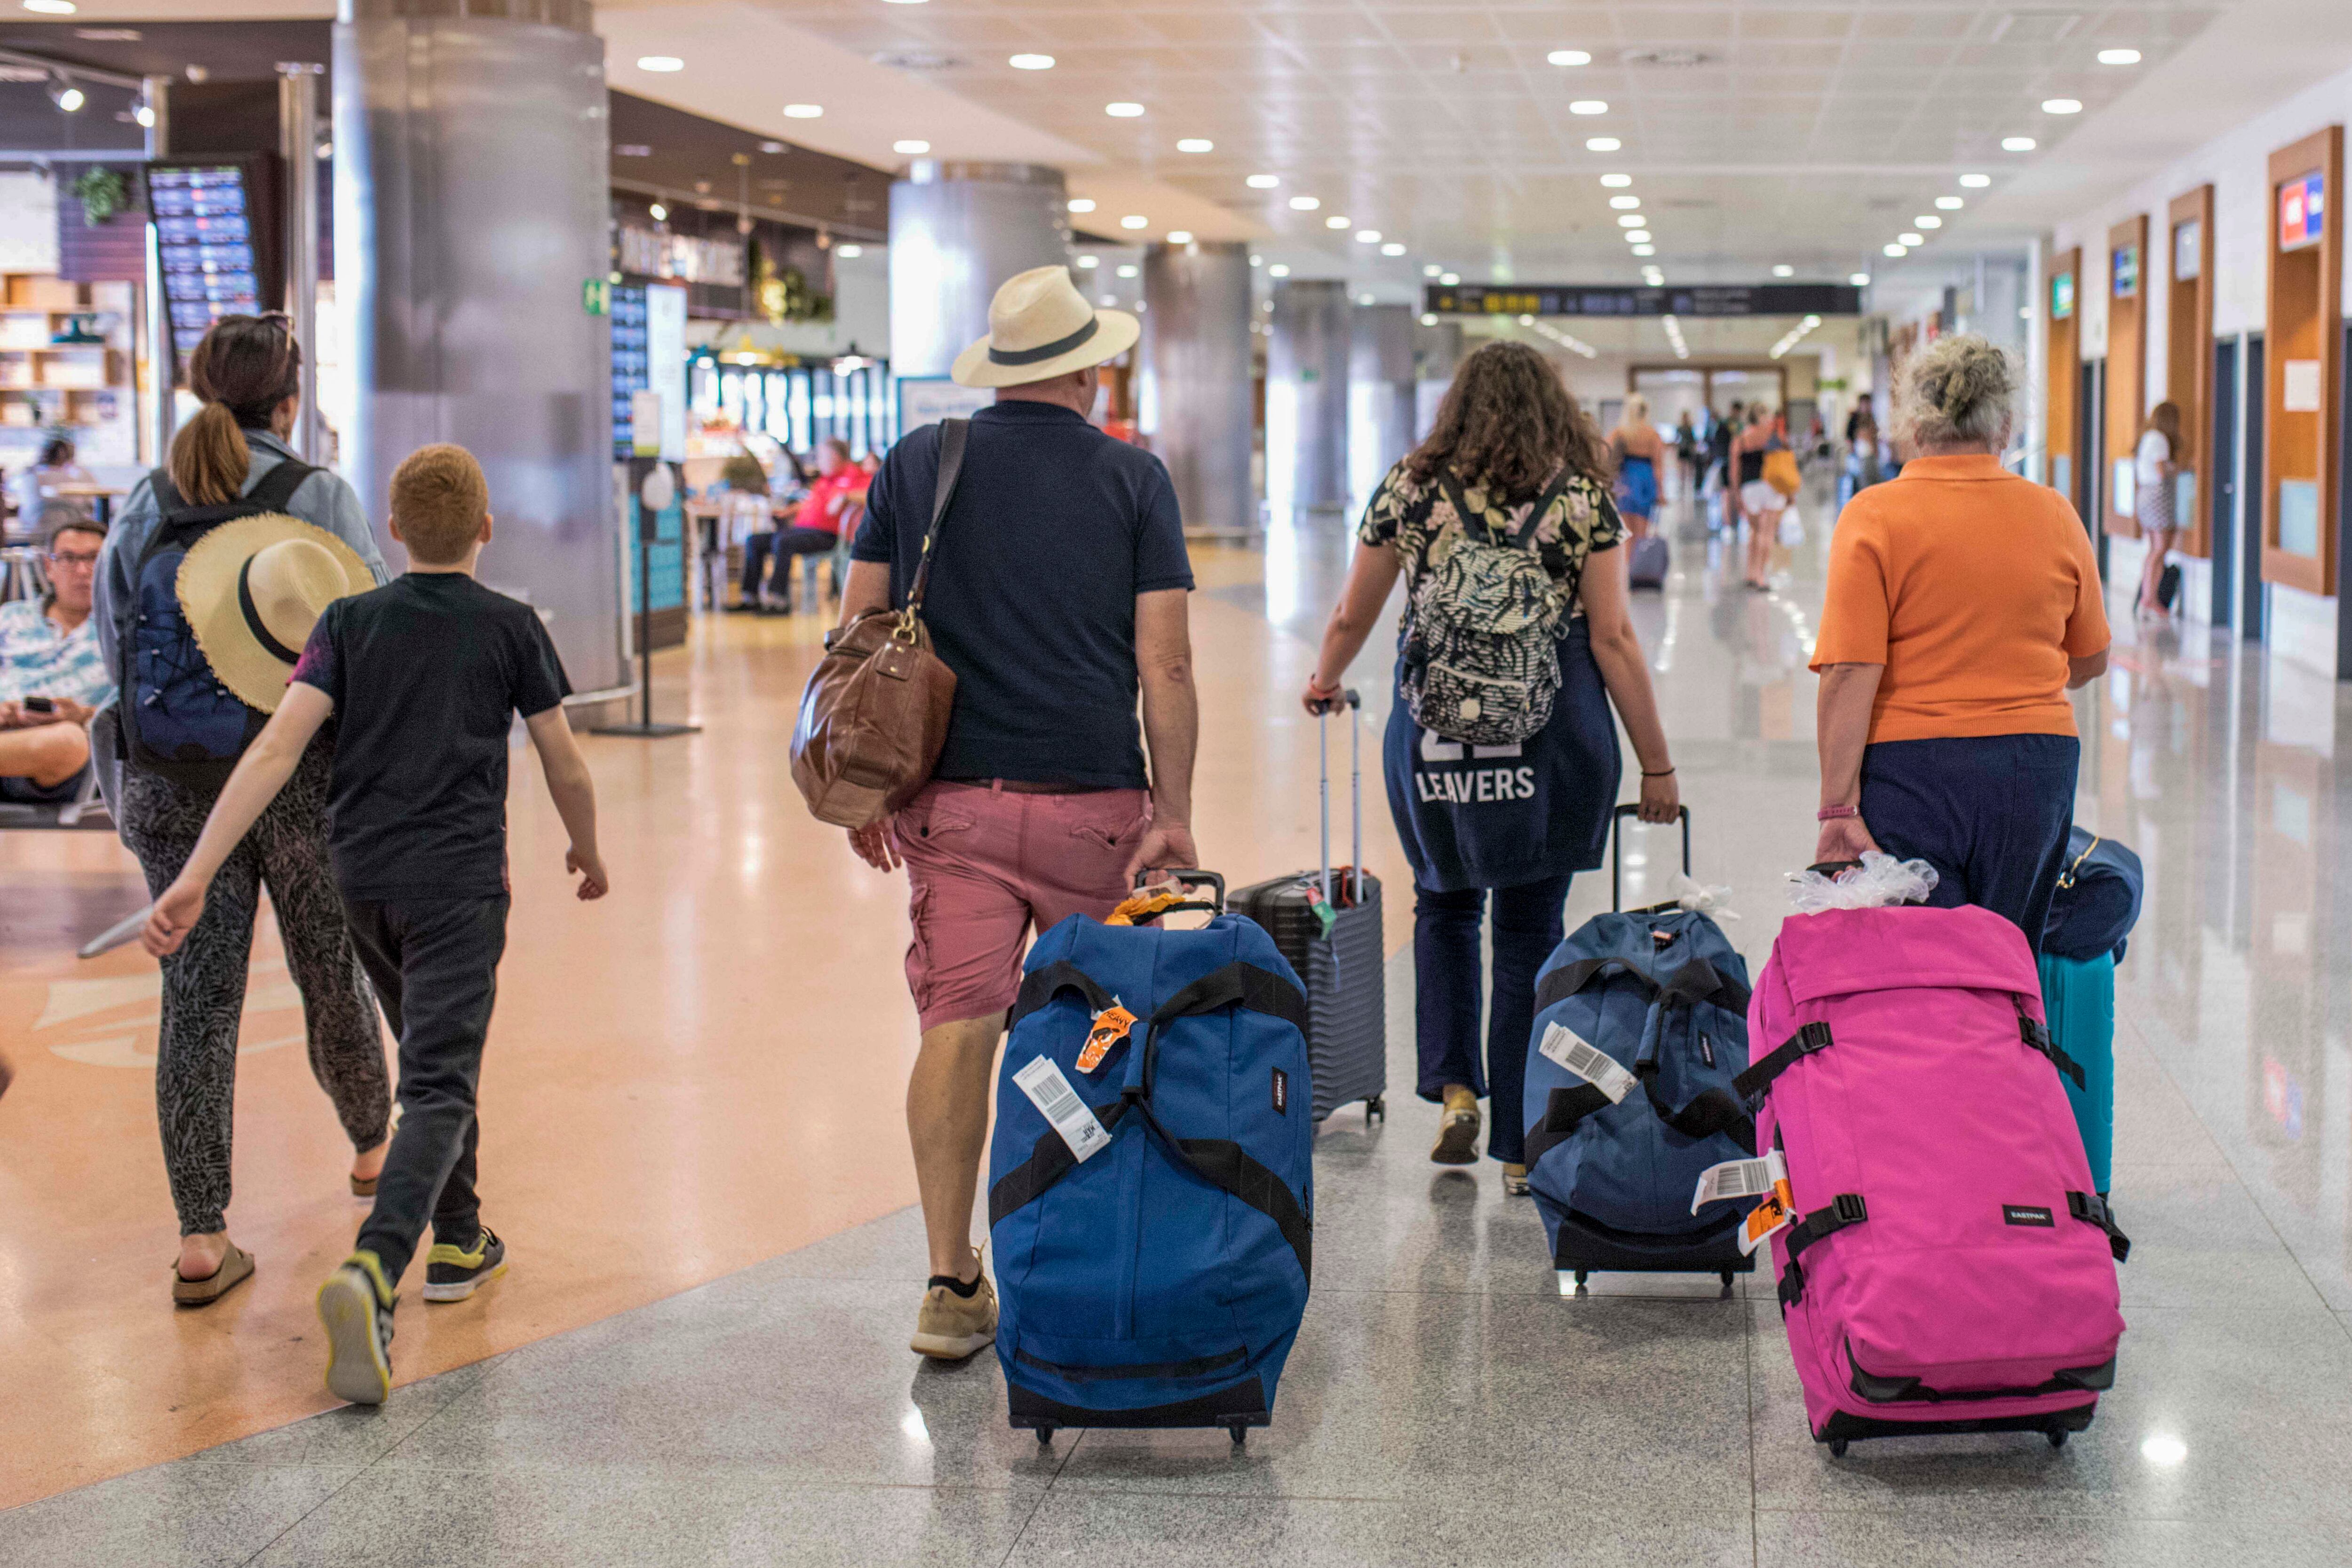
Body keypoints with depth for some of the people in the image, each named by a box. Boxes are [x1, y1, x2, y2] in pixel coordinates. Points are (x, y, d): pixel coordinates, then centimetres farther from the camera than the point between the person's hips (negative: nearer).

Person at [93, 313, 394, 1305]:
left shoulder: (150, 501, 3)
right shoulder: (321, 498, -7)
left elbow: (113, 636, 6)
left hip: (174, 779, 2)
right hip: (304, 776, -2)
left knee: (196, 1001, 1)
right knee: (332, 974, 18)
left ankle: (202, 1241, -2)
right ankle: (372, 1145, 42)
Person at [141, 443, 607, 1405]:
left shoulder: (347, 622, 5)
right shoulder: (511, 628, 0)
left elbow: (277, 749, -7)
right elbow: (564, 767, 5)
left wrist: (195, 876, -11)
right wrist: (588, 852, 25)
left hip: (363, 878, 4)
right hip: (459, 881, -4)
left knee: (435, 1054, 25)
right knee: (439, 1086, -10)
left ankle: (458, 1241, 36)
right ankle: (372, 1274, -32)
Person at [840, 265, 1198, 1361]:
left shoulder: (916, 463, 6)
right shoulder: (1133, 478, 0)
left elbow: (859, 633, 6)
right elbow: (1165, 664, -5)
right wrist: (1176, 815, 1)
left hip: (951, 797, 1)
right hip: (1093, 802, -1)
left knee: (957, 1025, 0)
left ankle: (951, 1282, -5)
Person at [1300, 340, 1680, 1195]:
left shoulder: (1409, 489, 4)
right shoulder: (1582, 496, 0)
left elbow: (1351, 619, 12)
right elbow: (1613, 638, -3)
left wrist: (1324, 683, 33)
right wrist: (1656, 764, 2)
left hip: (1435, 734, 1)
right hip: (1556, 733, -1)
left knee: (1445, 905, 23)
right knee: (1531, 930, 8)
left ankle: (1454, 1088, 8)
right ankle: (1522, 1148, 11)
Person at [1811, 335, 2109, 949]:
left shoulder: (1874, 517, -7)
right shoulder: (2054, 514, 4)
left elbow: (1851, 674, -14)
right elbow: (2091, 660, 15)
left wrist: (1839, 809, -13)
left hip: (1911, 766, -3)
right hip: (2036, 770, 3)